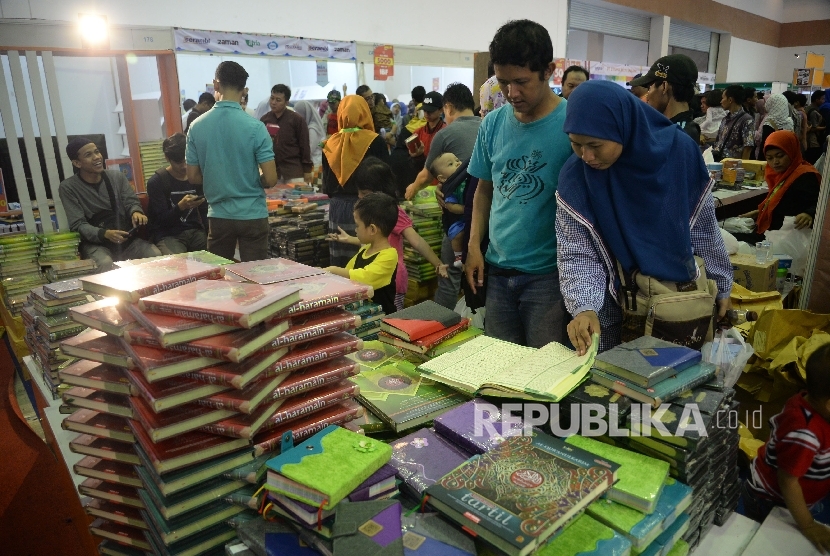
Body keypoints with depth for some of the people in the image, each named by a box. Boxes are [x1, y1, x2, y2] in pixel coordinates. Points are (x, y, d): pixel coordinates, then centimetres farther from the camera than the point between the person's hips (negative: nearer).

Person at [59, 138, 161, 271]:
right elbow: (78, 225, -9)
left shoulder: (117, 177, 9)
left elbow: (131, 202, 5)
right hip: (95, 243, -3)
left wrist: (136, 212, -22)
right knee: (106, 264, -37)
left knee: (156, 255, -25)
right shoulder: (68, 187, -3)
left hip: (126, 238, 3)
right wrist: (105, 234, -29)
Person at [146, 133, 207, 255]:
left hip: (195, 231, 4)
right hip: (168, 235, -4)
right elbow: (162, 220, -9)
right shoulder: (156, 182, -4)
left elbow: (204, 212, 11)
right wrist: (181, 206, -29)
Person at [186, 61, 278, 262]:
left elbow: (193, 177, 4)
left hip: (218, 215, 3)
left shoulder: (197, 127, -2)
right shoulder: (255, 127, -13)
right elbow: (270, 179, -13)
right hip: (252, 215, -3)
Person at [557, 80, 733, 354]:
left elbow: (705, 230, 0)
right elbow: (577, 255, -13)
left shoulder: (678, 151, -12)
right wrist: (584, 308, -29)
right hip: (614, 311, -1)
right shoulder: (574, 178, -15)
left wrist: (721, 285, 10)